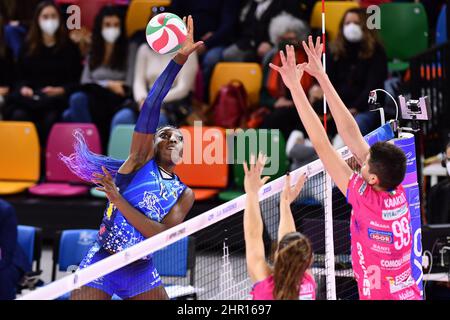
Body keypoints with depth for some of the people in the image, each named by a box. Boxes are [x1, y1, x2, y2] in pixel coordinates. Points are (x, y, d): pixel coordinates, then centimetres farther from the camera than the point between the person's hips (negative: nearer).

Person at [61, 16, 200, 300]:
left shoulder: (184, 194, 9)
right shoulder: (141, 160, 2)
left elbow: (162, 234, -8)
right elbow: (151, 106, -9)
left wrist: (118, 199, -16)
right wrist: (179, 60, -18)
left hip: (141, 272, 4)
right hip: (101, 264, -4)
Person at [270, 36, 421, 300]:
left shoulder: (367, 200, -20)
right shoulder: (398, 192, -3)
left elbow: (321, 144, -18)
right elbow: (351, 132, 0)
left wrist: (295, 87, -14)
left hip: (380, 296, -7)